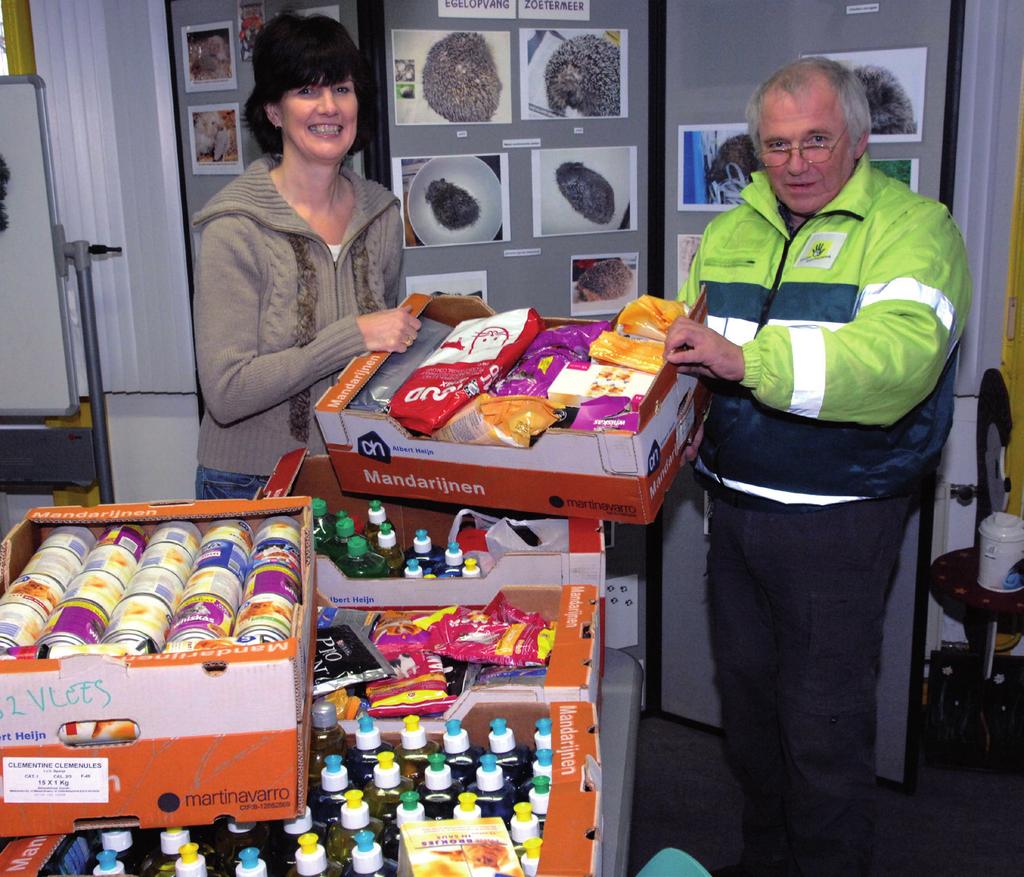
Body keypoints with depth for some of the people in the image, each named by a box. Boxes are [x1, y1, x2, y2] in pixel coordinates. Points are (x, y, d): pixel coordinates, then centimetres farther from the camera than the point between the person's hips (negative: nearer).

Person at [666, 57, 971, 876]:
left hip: (838, 521, -6)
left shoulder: (913, 227, -10)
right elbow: (690, 335, 17)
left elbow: (899, 356, -27)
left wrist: (745, 360, -37)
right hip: (734, 505, 6)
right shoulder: (730, 232, 10)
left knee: (824, 728, 4)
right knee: (747, 695, 20)